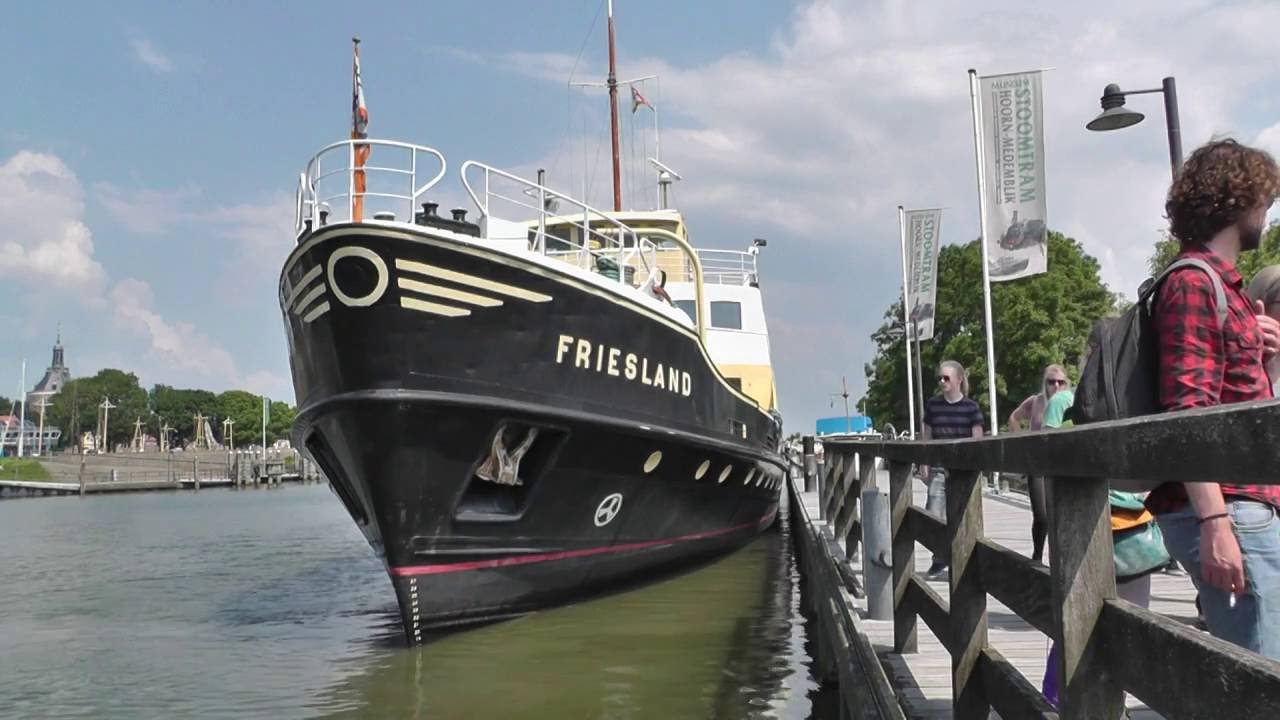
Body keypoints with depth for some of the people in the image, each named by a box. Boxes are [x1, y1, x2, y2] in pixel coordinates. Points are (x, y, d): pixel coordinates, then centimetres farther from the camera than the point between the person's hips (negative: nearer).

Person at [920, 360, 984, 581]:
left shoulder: (970, 407, 0)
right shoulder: (932, 405, 6)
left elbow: (977, 440, 1)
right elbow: (926, 437, 10)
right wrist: (924, 465, 6)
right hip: (939, 468, 2)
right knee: (933, 516, -6)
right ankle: (939, 560, 10)